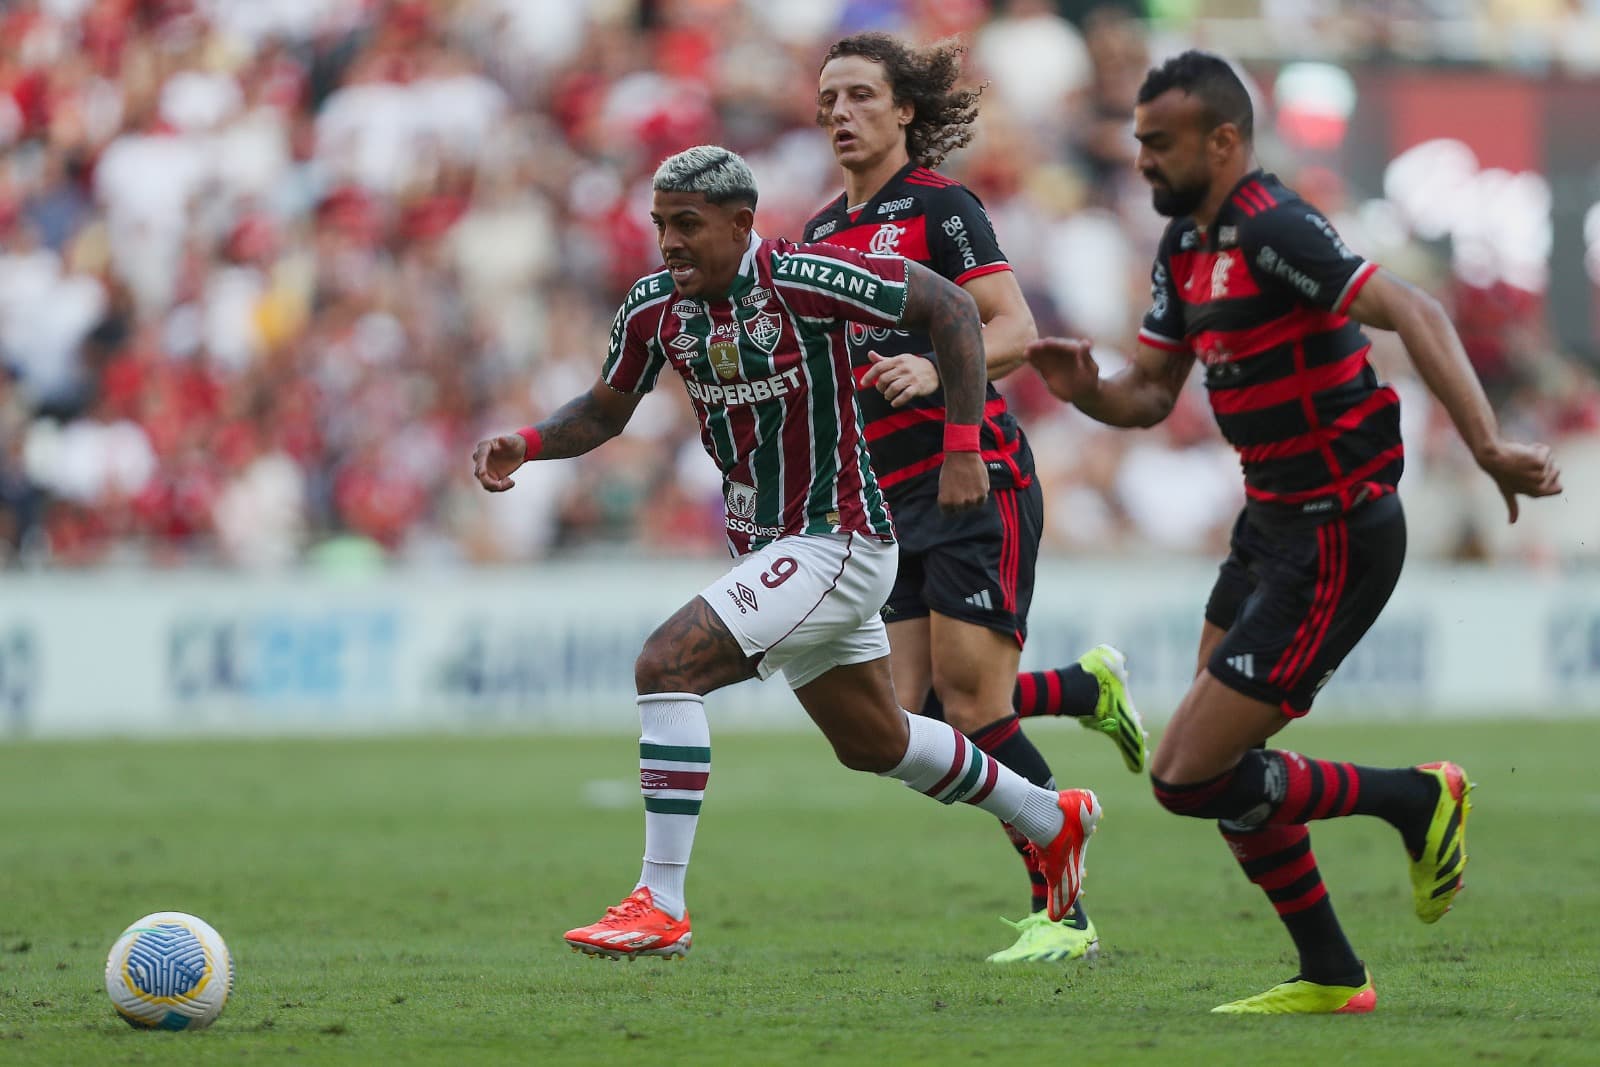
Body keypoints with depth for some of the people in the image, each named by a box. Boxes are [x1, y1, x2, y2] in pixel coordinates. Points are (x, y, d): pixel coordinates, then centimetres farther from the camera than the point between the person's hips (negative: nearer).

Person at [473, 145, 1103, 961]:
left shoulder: (802, 279, -22)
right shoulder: (655, 307, -2)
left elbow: (951, 308, -15)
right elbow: (604, 412, 12)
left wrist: (962, 449, -18)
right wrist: (524, 445, -8)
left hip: (834, 541, -8)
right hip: (763, 548, 8)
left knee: (666, 666, -22)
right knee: (874, 743, 22)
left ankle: (660, 905, -18)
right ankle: (1052, 821, 45)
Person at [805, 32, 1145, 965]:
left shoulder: (938, 205, -6)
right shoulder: (824, 233, 16)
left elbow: (1014, 330, -15)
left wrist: (935, 370, -31)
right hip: (894, 497, 7)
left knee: (971, 706, -13)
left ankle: (1062, 916, -4)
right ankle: (1087, 687, 21)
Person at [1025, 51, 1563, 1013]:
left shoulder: (1271, 230, -21)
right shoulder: (1187, 248, 9)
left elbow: (1412, 313, -30)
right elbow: (1149, 393, 15)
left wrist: (1488, 446, -42)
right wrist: (1084, 387, -8)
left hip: (1334, 539, -10)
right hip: (1272, 526, 10)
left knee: (1189, 778, -10)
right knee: (1222, 769, 15)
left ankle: (1416, 799, 7)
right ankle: (1332, 978, 25)